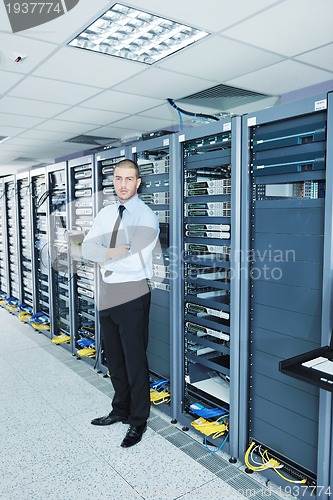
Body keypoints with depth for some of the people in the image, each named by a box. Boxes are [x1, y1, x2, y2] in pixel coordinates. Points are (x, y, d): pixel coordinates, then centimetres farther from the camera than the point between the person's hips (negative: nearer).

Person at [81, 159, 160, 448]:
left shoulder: (146, 216, -14)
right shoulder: (105, 214, 8)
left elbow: (134, 262, -24)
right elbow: (87, 248, -2)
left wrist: (105, 260, -10)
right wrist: (113, 252, -19)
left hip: (132, 294, -7)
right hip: (107, 292, 7)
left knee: (135, 360, 5)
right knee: (114, 358, 20)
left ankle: (138, 421, 26)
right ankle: (120, 410, 40)